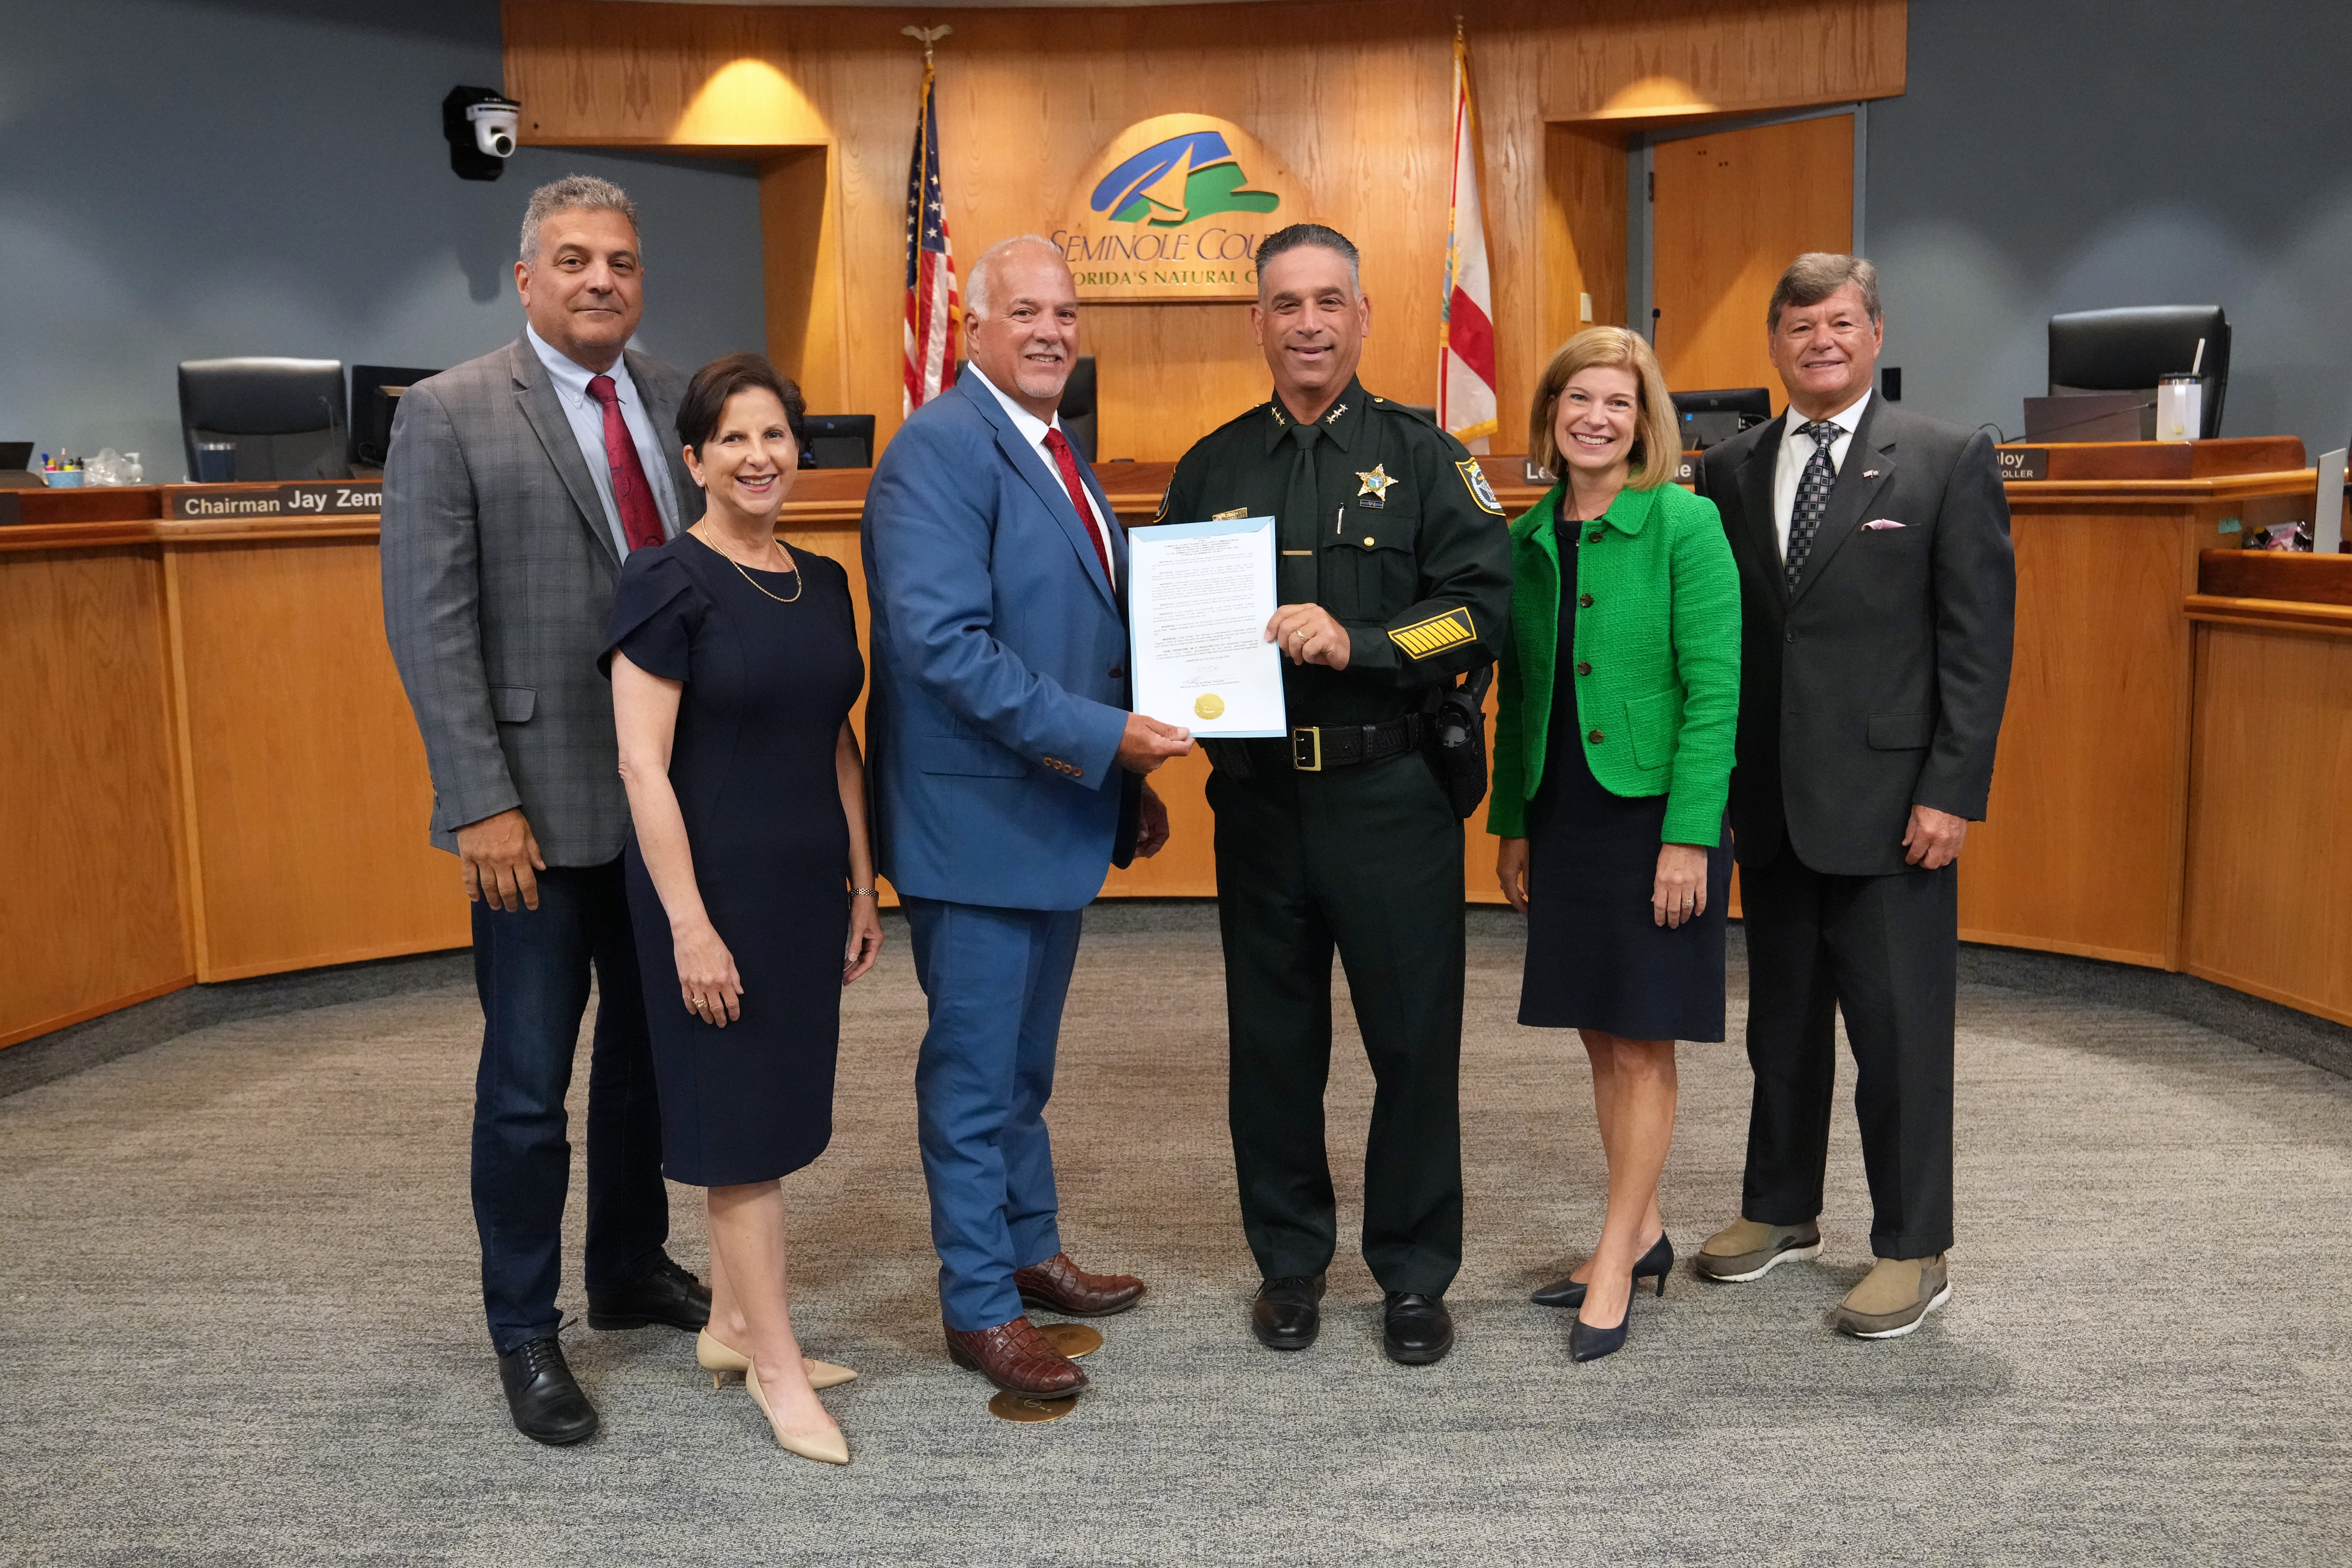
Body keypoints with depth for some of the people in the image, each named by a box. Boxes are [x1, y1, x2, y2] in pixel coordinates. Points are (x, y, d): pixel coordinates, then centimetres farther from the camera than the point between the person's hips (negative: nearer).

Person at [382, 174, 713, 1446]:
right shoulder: (448, 415, -5)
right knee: (529, 1082, 5)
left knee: (652, 1047, 17)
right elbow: (430, 624, -10)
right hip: (543, 809, -5)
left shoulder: (684, 403, 7)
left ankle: (633, 1268, 36)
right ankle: (525, 1331, 21)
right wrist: (482, 801, -15)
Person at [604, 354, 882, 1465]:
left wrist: (862, 887, 12)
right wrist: (689, 923, -18)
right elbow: (642, 765, -15)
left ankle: (732, 1325, 30)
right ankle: (777, 1367, 14)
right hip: (715, 882, -7)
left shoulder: (822, 584, 9)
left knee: (773, 1106, 14)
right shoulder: (666, 582, -11)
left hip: (809, 882, 7)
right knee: (738, 1118, 2)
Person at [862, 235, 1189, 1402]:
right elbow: (945, 642, -25)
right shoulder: (940, 448, -15)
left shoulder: (1056, 454, 14)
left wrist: (1129, 780, 15)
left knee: (1025, 1059, 21)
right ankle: (979, 1305, 18)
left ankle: (1029, 1250, 36)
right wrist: (1103, 736, -24)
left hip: (1060, 809, 9)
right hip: (978, 820, -9)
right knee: (976, 1071, 4)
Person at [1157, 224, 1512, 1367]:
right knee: (1273, 1043, 10)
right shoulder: (1212, 469, 10)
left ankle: (1415, 1275, 22)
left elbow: (1486, 606, -6)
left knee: (1414, 1040, 5)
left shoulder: (1420, 456, 2)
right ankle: (1289, 1263, 28)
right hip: (1257, 795, 2)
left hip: (1391, 794, -2)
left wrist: (1360, 643, -18)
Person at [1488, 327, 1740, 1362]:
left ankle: (1616, 1258, 13)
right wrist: (1511, 825, 10)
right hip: (1563, 814, 6)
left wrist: (1688, 835, -17)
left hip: (1655, 812, -6)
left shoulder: (1684, 523, -9)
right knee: (1601, 1035, 13)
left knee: (1643, 1043, 2)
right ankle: (1641, 1233, 27)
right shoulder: (1529, 538, 8)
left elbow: (1714, 689, -13)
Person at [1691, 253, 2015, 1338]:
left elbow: (1980, 637, -6)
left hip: (1892, 800, -4)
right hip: (1769, 800, 4)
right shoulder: (1730, 472, 9)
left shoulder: (1950, 462, -2)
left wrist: (1954, 791, -13)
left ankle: (1913, 1251, 16)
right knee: (1782, 1017, 16)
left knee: (1900, 1027, 2)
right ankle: (1781, 1210, 32)